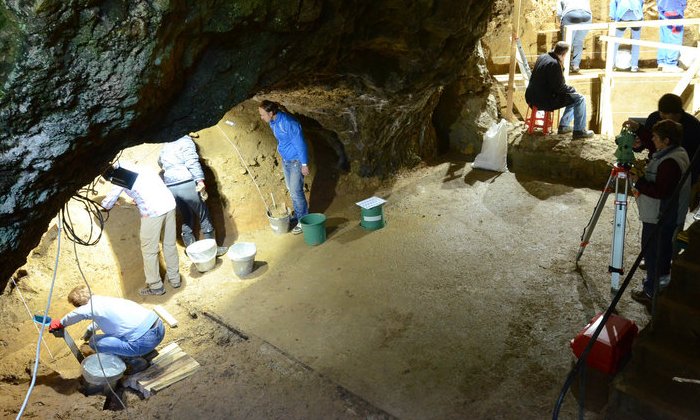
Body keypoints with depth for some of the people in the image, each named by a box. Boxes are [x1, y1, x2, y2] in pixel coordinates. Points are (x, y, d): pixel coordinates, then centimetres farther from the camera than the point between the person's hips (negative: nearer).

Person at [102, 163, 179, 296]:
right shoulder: (141, 169, 21)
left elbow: (106, 204, 11)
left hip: (153, 212, -7)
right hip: (170, 204, 7)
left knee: (149, 251, 9)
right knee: (170, 244, 20)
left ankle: (155, 286, 19)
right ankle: (174, 279, 32)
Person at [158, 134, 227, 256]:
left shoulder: (165, 147, 21)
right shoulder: (185, 141, -1)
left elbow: (160, 163, 36)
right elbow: (192, 162, -15)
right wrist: (200, 180, -20)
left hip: (170, 188, 7)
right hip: (187, 185, -7)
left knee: (186, 218, 19)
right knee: (204, 217, 5)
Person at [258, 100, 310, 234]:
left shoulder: (288, 123, -26)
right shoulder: (273, 122, -1)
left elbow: (300, 143, -22)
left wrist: (304, 164, -19)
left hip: (295, 161, -8)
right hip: (285, 160, 8)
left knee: (296, 191, -5)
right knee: (292, 190, 15)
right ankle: (299, 217, 29)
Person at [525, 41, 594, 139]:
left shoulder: (542, 57, 8)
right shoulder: (554, 64, -23)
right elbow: (559, 88, -21)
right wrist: (572, 89, -1)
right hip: (544, 101, -10)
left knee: (574, 97, 24)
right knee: (579, 99, -3)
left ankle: (563, 125, 26)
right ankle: (579, 131, 4)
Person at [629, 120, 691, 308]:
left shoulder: (670, 162, -26)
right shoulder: (679, 152, 6)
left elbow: (659, 191, -29)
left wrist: (638, 181, -18)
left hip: (659, 218, -10)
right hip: (669, 215, 10)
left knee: (652, 252, 1)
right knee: (663, 250, 21)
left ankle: (652, 291, 10)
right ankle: (661, 282, 36)